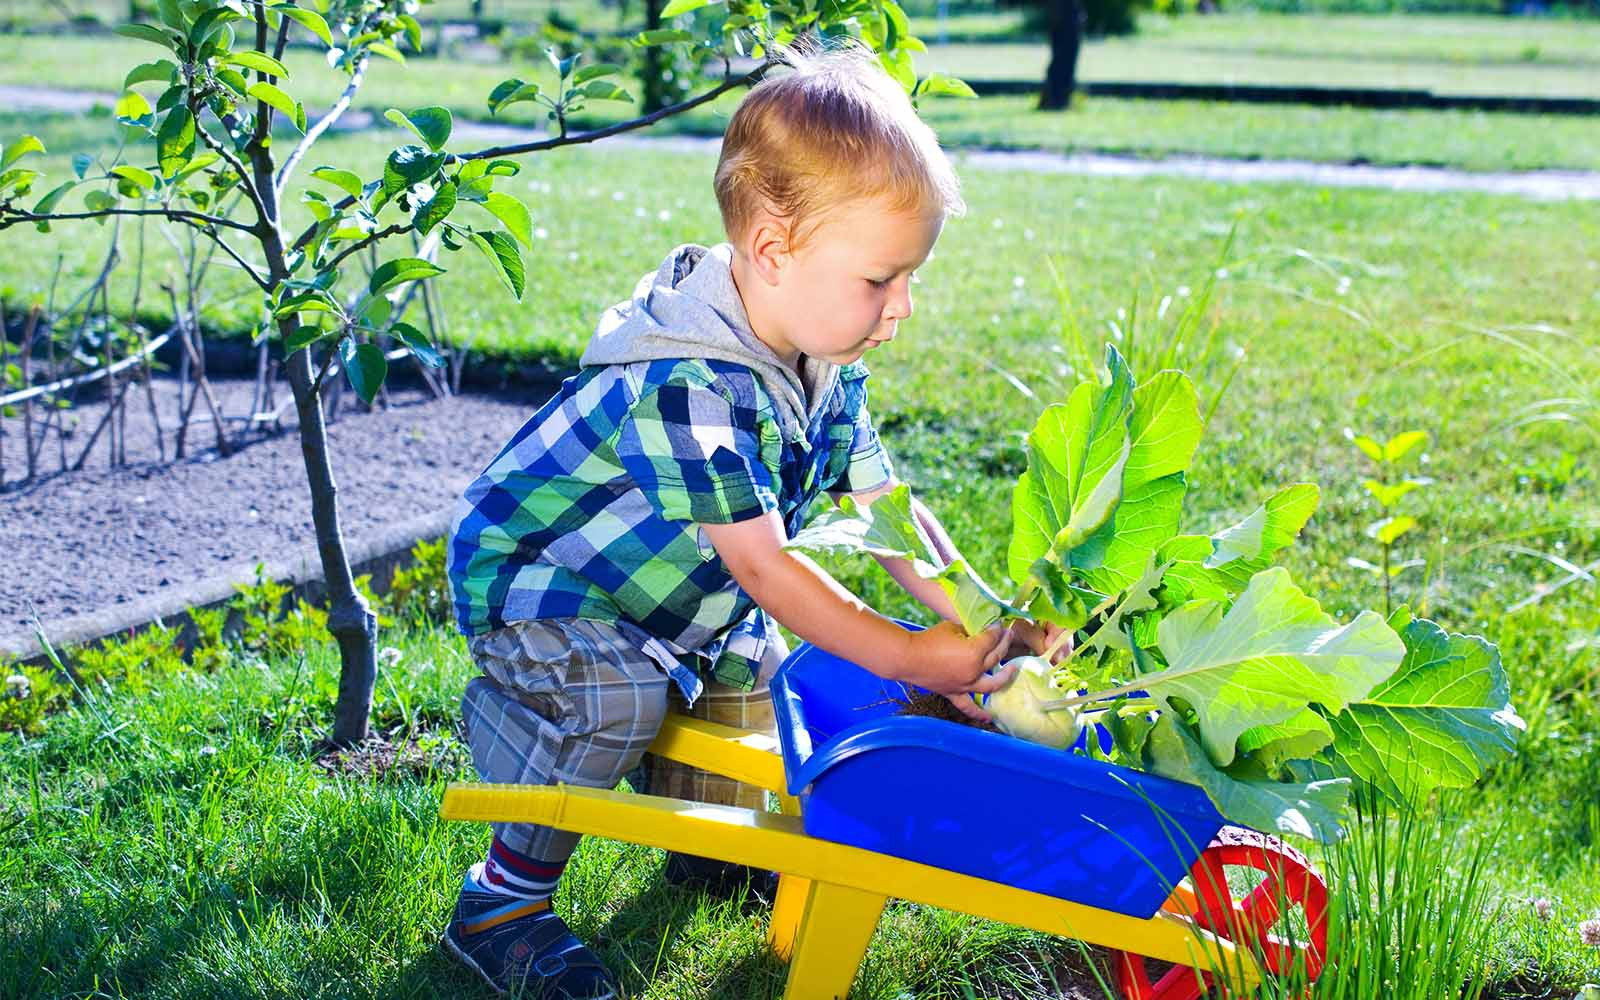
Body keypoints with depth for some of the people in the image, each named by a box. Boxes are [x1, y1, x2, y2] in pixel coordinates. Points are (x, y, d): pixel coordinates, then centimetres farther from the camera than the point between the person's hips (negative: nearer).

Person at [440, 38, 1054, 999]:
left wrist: (978, 621, -16)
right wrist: (908, 658, -32)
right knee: (615, 697, -30)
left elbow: (885, 503, -5)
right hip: (529, 579, -9)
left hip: (664, 587, 9)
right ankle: (502, 901, -13)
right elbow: (762, 564, -36)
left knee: (745, 657, 15)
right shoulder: (688, 384, -37)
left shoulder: (822, 365, -6)